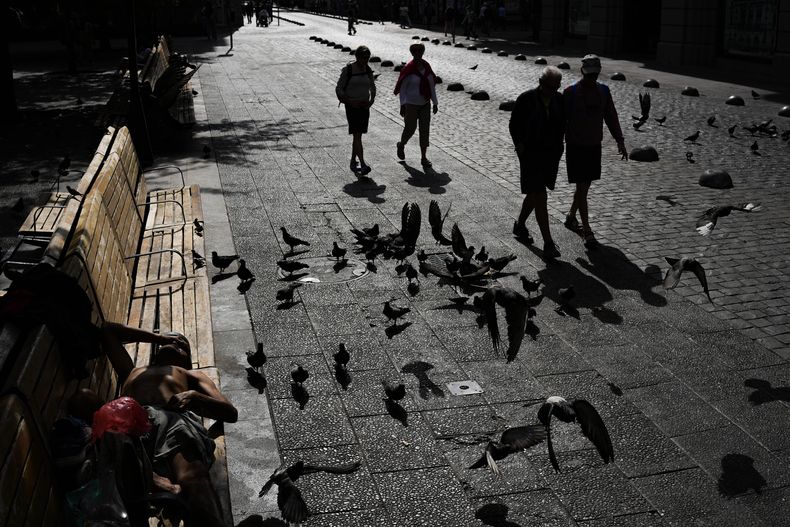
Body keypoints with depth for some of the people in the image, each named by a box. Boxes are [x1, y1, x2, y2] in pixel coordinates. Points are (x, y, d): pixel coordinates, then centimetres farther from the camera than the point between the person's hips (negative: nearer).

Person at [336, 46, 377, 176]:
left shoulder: (368, 70, 5)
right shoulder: (347, 69, -9)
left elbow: (372, 88, 17)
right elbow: (339, 89, -8)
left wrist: (371, 101, 0)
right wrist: (350, 102, -17)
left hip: (364, 106, 5)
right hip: (352, 106, -5)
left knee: (357, 135, 11)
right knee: (357, 135, -13)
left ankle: (353, 162, 25)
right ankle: (363, 164, -21)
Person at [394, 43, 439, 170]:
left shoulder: (426, 67, 2)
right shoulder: (408, 69, -13)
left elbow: (431, 85, 9)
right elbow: (402, 88, -9)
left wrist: (435, 102, 10)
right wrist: (402, 105, -15)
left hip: (425, 103, 4)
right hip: (411, 104, -4)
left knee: (425, 130, 2)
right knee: (410, 129, 4)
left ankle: (424, 157, 9)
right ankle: (401, 145, 37)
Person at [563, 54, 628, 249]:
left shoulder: (603, 90, 5)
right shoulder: (571, 92, -9)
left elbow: (611, 117, 10)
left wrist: (620, 140, 3)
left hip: (594, 146, 5)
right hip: (576, 146, -5)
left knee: (585, 186, 14)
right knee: (582, 187, -6)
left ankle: (571, 217, 34)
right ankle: (587, 231, -4)